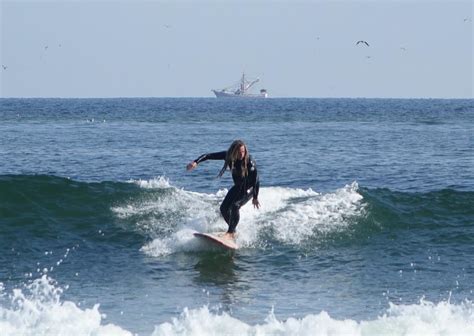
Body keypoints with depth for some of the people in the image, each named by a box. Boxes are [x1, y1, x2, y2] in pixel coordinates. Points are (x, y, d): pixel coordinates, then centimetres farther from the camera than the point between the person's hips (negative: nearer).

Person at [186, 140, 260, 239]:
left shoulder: (250, 162, -30)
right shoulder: (228, 156, -18)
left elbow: (256, 180, -22)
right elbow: (209, 156, -18)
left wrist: (255, 197, -19)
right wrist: (196, 162, -32)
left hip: (249, 188, -6)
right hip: (238, 186, 6)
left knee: (235, 205, -26)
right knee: (224, 208, -1)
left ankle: (230, 232, -22)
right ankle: (233, 230, 19)